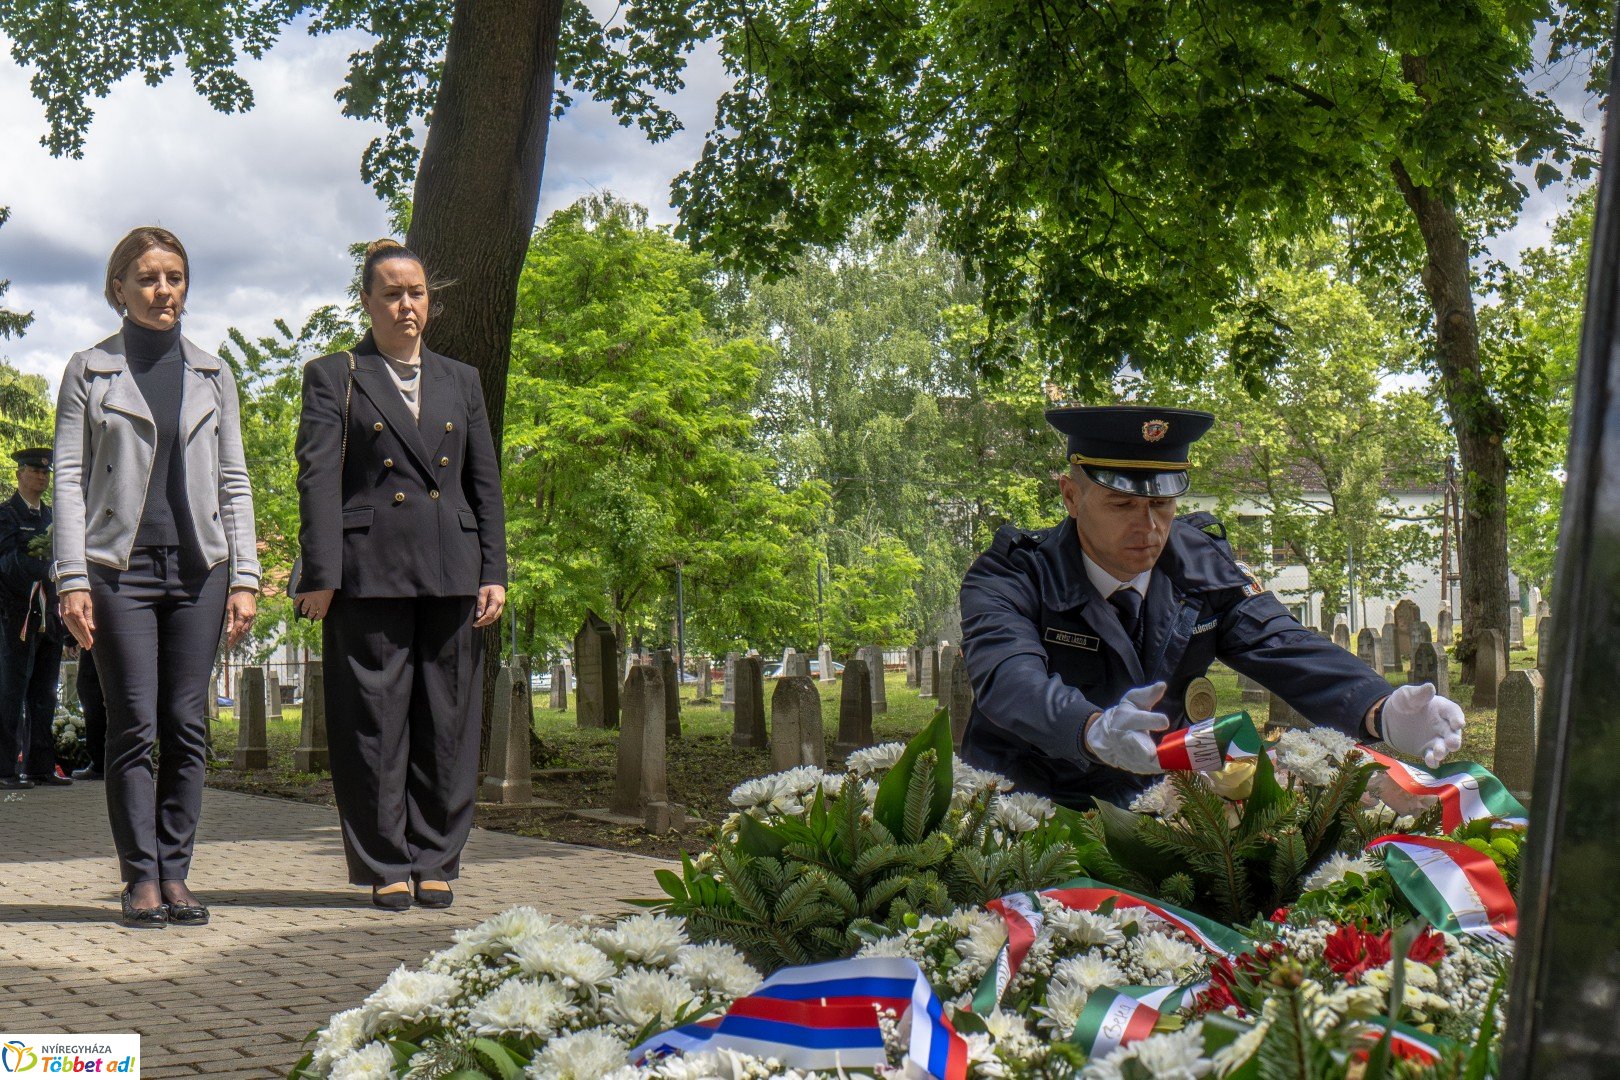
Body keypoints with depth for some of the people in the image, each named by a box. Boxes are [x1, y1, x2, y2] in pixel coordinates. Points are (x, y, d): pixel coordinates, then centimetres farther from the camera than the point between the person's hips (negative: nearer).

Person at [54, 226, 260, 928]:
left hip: (198, 567, 2)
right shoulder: (90, 370, 7)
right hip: (121, 566, -2)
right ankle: (141, 876, 2)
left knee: (187, 727, 1)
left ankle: (175, 874, 7)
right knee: (134, 725, -5)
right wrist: (73, 578, -7)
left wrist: (244, 575, 4)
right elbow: (69, 476, 2)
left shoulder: (212, 376, 14)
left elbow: (233, 481, 13)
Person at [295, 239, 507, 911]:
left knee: (447, 721, 4)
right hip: (369, 572, -3)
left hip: (451, 573, 3)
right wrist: (320, 574, -12)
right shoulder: (332, 377, 7)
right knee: (375, 720, -1)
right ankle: (385, 867, 7)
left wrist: (493, 572, 6)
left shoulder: (460, 382, 18)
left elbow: (486, 483, 16)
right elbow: (318, 477, -2)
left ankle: (435, 861, 14)